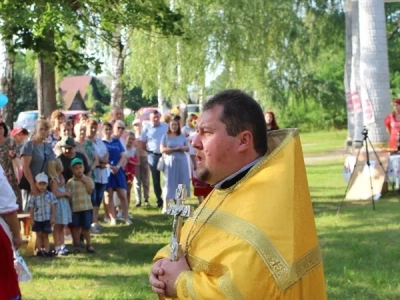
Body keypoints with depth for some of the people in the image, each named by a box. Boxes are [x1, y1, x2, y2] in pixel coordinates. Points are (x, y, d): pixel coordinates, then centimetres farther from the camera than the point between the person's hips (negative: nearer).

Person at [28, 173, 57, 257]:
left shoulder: (50, 195, 1)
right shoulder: (33, 196, -3)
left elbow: (53, 207, 1)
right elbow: (31, 208, -1)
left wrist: (53, 217, -4)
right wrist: (31, 219, -4)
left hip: (47, 219, 0)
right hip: (37, 219, 0)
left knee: (45, 235, 6)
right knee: (39, 235, 7)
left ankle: (47, 251, 8)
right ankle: (39, 250, 12)